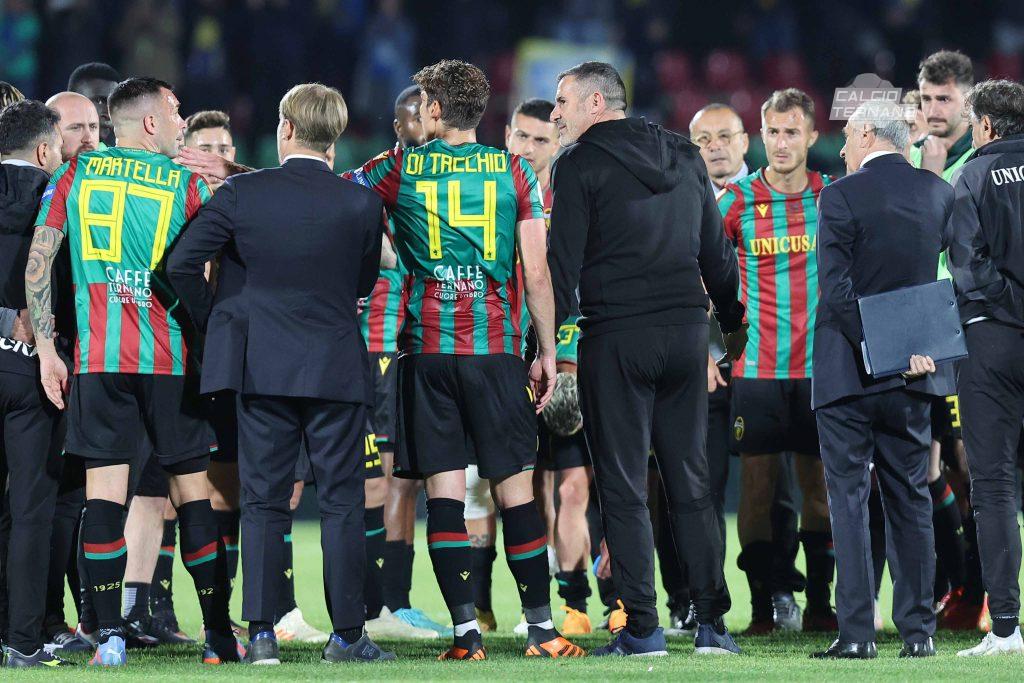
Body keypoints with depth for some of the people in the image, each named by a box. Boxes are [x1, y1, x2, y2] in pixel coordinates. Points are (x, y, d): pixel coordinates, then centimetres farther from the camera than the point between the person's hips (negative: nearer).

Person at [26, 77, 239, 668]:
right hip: (172, 359, -1)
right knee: (193, 489, 5)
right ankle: (219, 635, 8)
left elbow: (38, 263, 2)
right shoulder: (189, 185, 2)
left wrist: (46, 348, 5)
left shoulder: (74, 176, 6)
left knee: (104, 489, -1)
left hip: (98, 357, 1)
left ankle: (110, 636, -7)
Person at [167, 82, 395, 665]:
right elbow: (365, 283, 8)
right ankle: (347, 634, 3)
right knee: (342, 501, 4)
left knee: (263, 502, 5)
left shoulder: (241, 194, -4)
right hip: (337, 366, -1)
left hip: (260, 365, 1)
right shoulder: (361, 204, -4)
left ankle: (262, 633, 1)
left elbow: (183, 263, -5)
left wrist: (213, 319, 10)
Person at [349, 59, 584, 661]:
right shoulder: (515, 171, 4)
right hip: (497, 348, 0)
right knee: (515, 486, 4)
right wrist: (548, 351, 8)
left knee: (444, 490, 0)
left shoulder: (399, 169, 4)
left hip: (428, 350, 0)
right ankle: (542, 627, 6)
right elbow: (537, 272, 2)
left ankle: (466, 630, -6)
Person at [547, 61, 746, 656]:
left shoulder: (580, 164, -5)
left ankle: (642, 626, -3)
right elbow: (717, 251, 17)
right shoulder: (684, 157, 12)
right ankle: (713, 623, 6)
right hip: (686, 330, 5)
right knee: (692, 483, 9)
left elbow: (564, 262, -9)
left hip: (615, 336, -5)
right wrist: (733, 322, 26)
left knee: (623, 487, 0)